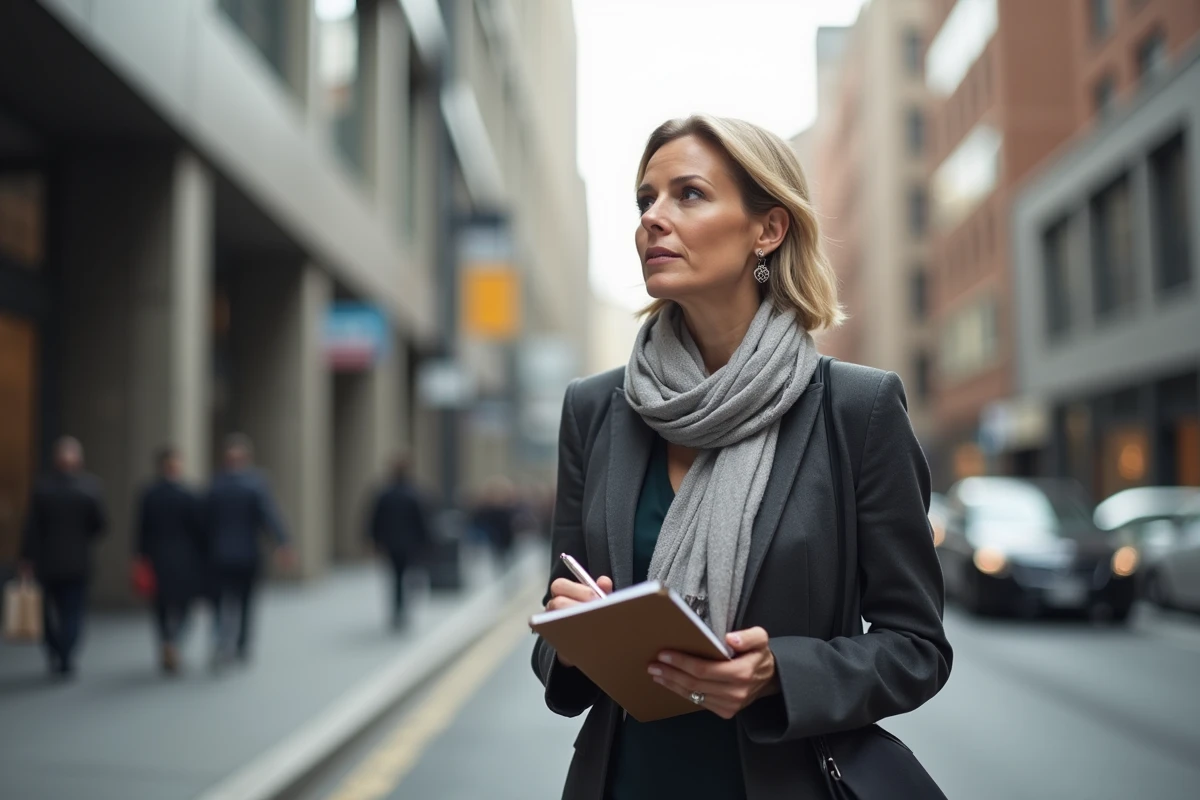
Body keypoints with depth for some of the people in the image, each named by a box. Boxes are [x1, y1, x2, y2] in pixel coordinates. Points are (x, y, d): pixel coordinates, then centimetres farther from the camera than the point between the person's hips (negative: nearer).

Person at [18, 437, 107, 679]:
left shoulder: (42, 487, -8)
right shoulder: (90, 486, -10)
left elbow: (32, 527, -7)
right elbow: (101, 523, -8)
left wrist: (27, 558, 0)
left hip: (48, 561, 1)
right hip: (78, 561, -1)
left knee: (51, 610, 17)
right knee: (73, 611, 6)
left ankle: (55, 655, 18)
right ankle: (66, 659, -2)